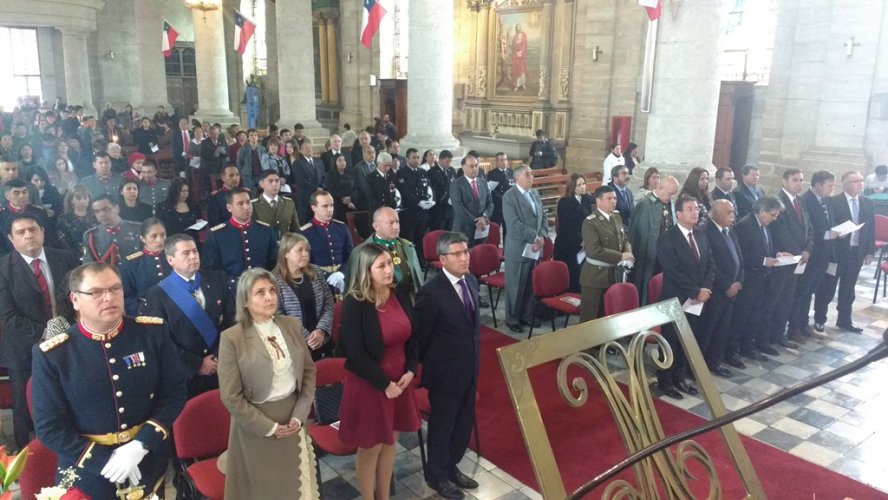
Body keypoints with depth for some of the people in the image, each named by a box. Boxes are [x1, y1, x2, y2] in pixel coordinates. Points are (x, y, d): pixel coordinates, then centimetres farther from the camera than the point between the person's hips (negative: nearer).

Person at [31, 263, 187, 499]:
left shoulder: (153, 332, -8)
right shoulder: (52, 355, -12)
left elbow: (174, 393, -5)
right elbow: (49, 427, -10)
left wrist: (141, 445, -16)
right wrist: (104, 461, -17)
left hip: (149, 463, 2)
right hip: (87, 475, -1)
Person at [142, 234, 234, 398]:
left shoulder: (217, 280, 3)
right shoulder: (156, 295, -7)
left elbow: (231, 321, 3)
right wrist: (197, 364, -12)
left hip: (223, 370, 3)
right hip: (185, 377, -3)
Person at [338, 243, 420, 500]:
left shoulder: (401, 296, -2)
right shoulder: (354, 304, -20)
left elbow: (412, 337, 7)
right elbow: (356, 354, -19)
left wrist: (410, 371, -5)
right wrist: (384, 384, -16)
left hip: (400, 381, 6)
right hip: (369, 385, -6)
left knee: (389, 442, 19)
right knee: (370, 447, 10)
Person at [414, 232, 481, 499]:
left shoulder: (471, 280, -1)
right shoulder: (431, 292, -24)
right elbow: (420, 337, -13)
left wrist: (475, 357, 12)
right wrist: (428, 367, -3)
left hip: (469, 368, 7)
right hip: (445, 372, -7)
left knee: (464, 422, 20)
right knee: (442, 424, 13)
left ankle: (451, 467, 43)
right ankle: (437, 475, 35)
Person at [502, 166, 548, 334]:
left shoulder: (535, 194, 13)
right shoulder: (509, 196, -10)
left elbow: (543, 217, 14)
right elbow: (515, 224, -18)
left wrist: (542, 237, -4)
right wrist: (534, 238, -17)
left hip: (536, 248, 6)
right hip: (519, 249, -6)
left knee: (532, 286, 11)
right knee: (515, 287, 3)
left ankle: (527, 315, 26)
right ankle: (512, 319, 16)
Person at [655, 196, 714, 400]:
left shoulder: (701, 236, 10)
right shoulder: (667, 239, -13)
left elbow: (710, 264, 8)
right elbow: (674, 272, -19)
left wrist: (706, 288, -8)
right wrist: (696, 291, -18)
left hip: (697, 300, 7)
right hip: (676, 300, -6)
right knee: (671, 343, 5)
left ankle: (679, 378, 28)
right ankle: (664, 381, 19)